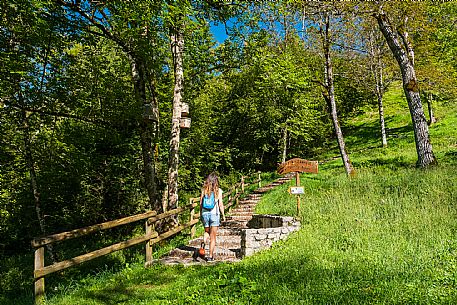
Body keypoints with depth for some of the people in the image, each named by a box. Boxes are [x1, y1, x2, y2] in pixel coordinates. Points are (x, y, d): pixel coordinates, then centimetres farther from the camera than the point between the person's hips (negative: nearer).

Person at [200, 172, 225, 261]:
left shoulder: (204, 189, 0)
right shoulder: (218, 190, -5)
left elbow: (201, 203, 3)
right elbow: (220, 204, -5)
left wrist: (201, 214, 14)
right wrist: (223, 215, 5)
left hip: (205, 213, 2)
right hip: (214, 214, -2)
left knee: (207, 231, 24)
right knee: (213, 236, 7)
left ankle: (204, 240, -6)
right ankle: (211, 256, 9)